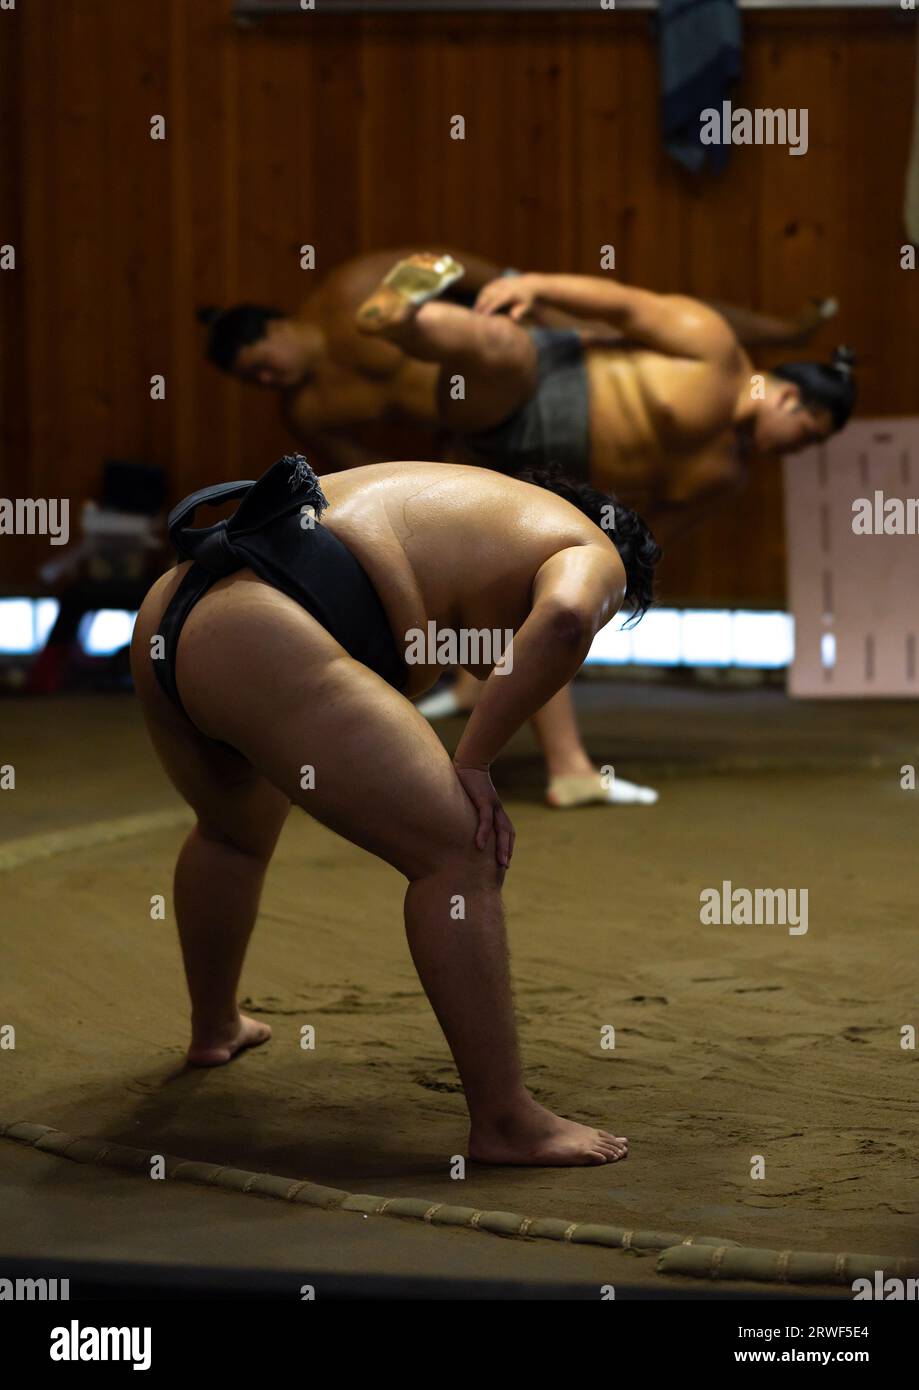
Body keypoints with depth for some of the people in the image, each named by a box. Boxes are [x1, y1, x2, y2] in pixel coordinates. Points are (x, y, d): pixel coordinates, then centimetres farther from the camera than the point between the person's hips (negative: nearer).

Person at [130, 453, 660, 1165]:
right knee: (462, 855, -8)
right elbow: (564, 618, -16)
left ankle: (214, 1027, 56)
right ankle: (505, 1122, -8)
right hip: (261, 639, -9)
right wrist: (475, 761, -9)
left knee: (235, 834, 36)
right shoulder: (595, 555, 9)